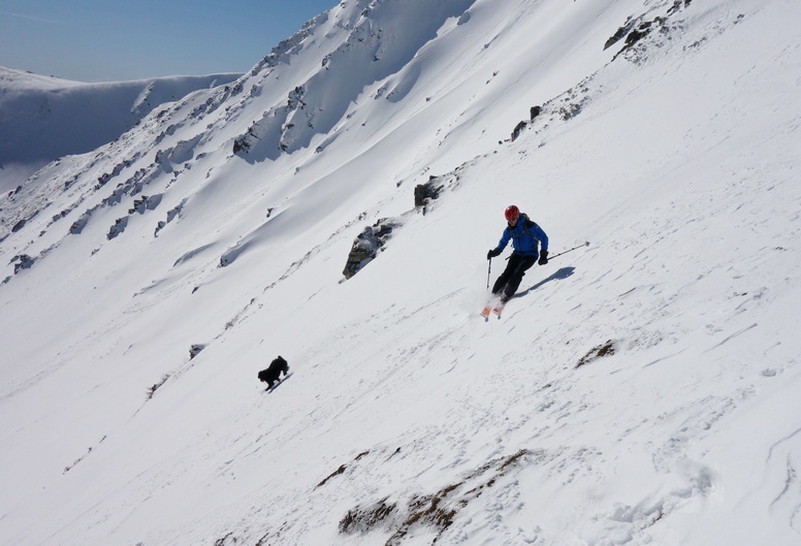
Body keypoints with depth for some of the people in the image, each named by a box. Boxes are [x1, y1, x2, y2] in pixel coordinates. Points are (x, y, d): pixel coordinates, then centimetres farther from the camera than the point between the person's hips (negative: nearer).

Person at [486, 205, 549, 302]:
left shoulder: (530, 226, -19)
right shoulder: (509, 230, -3)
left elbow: (543, 238, -11)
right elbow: (503, 242, 13)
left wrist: (543, 254, -13)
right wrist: (495, 251, -6)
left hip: (531, 255, -4)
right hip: (517, 253, 4)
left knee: (517, 272, -24)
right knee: (507, 273, -13)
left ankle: (507, 294, -19)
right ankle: (494, 293, -7)